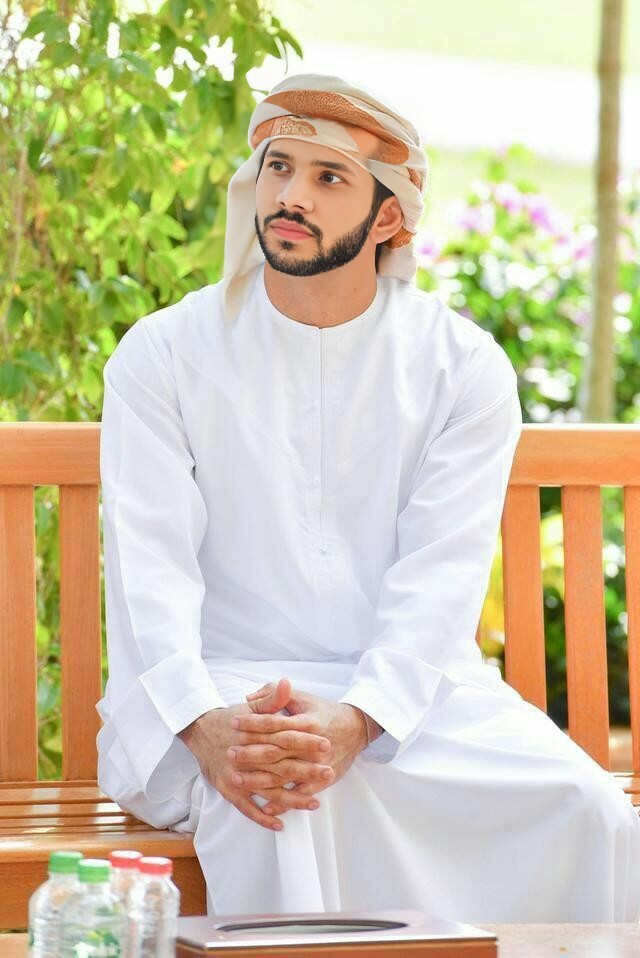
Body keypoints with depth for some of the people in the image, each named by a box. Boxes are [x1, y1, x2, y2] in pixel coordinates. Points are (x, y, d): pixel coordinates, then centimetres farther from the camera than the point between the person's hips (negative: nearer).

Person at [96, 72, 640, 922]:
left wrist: (355, 718, -27)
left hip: (413, 689, 2)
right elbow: (151, 563, -8)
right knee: (274, 803, -37)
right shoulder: (164, 356, 3)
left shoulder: (465, 367, 3)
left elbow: (441, 576, -7)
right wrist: (205, 724, -27)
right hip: (227, 688, -2)